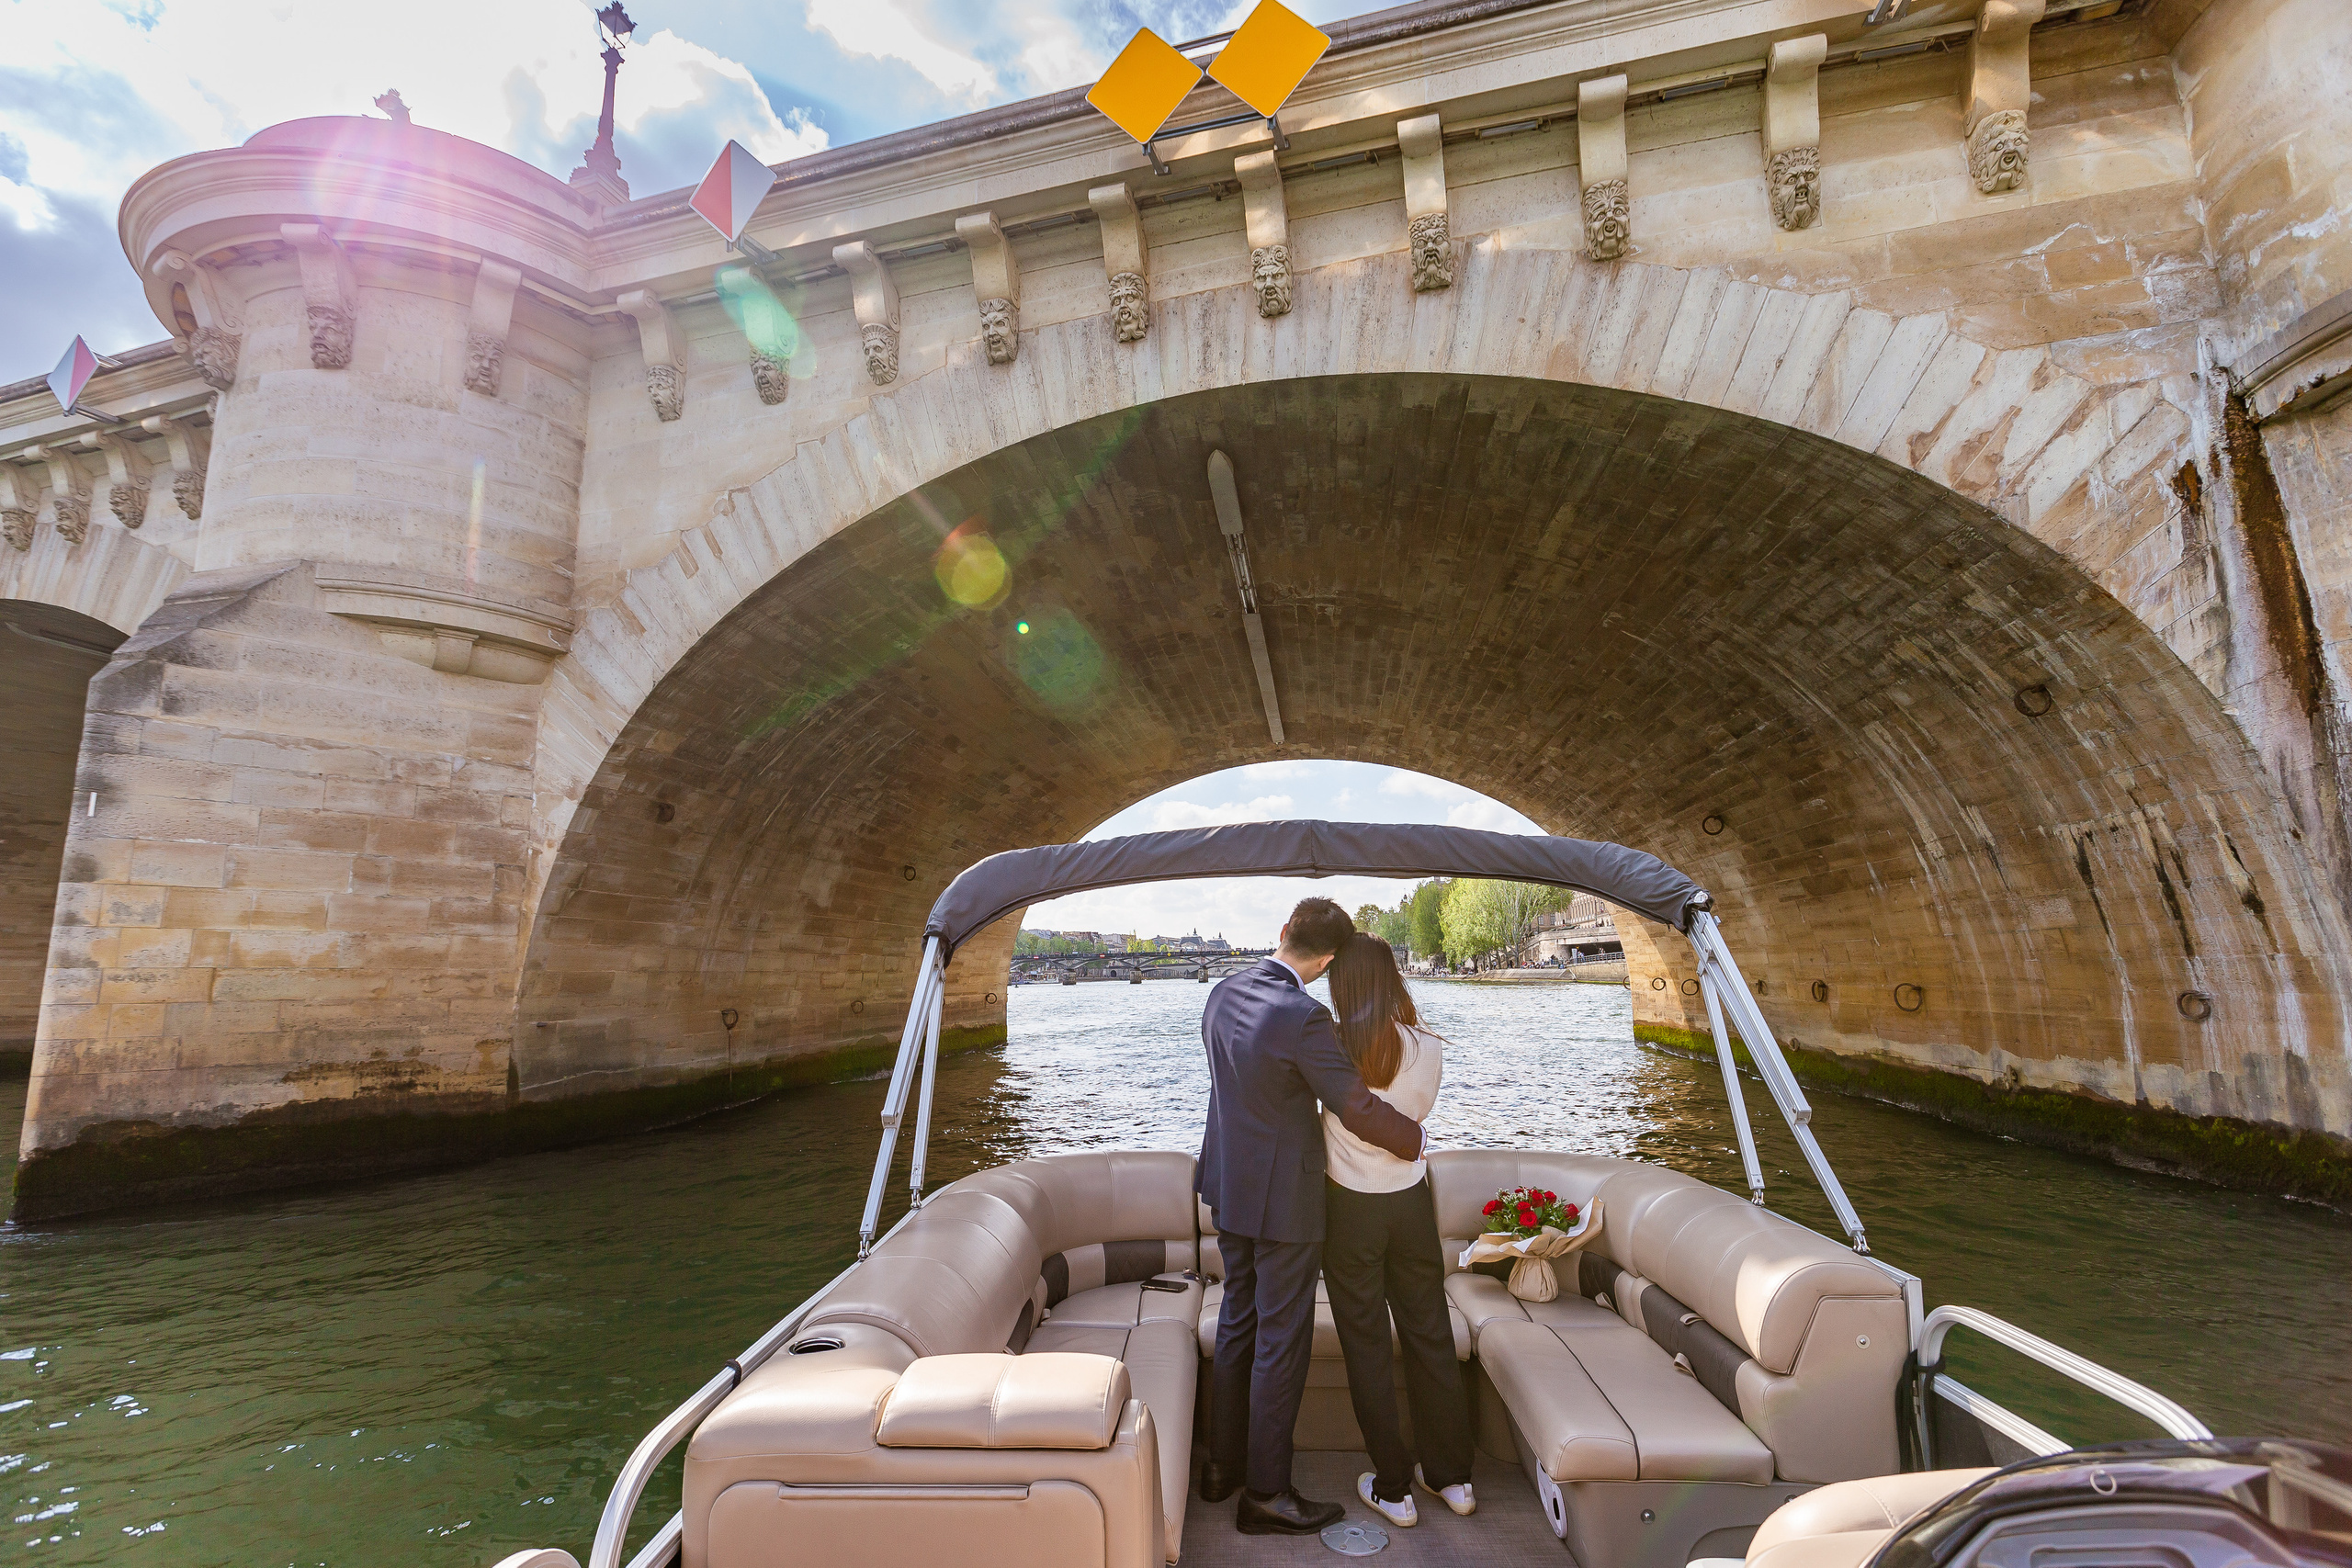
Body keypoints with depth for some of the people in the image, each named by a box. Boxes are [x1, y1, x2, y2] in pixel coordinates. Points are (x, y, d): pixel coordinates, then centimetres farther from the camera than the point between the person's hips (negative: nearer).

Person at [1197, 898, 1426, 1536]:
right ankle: (1265, 1494, 22)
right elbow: (1360, 1112, -20)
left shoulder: (1223, 994, -2)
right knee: (1281, 1341, 7)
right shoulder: (1303, 1018, -27)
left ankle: (1222, 1464, 36)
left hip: (1229, 1188, 8)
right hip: (1282, 1201, -8)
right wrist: (1414, 1138, -3)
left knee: (1237, 1322, 22)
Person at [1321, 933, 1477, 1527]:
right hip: (1412, 1203, 3)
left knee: (1367, 1345, 11)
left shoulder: (1333, 1048, -18)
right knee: (1429, 1336, 17)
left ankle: (1392, 1489, 22)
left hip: (1351, 1209, -3)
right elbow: (1414, 1115, 6)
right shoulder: (1430, 1050, -8)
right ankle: (1451, 1475, 31)